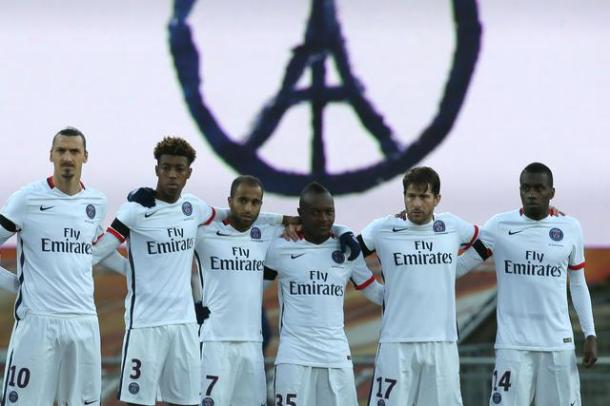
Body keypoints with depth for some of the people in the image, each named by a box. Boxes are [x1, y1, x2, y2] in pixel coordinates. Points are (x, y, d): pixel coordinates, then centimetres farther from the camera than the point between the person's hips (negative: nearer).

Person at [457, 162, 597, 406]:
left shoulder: (570, 228, 6)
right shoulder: (500, 226, -1)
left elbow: (578, 285, 14)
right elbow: (459, 266, 2)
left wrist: (590, 334, 7)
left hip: (559, 343, 2)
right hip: (513, 344, -2)